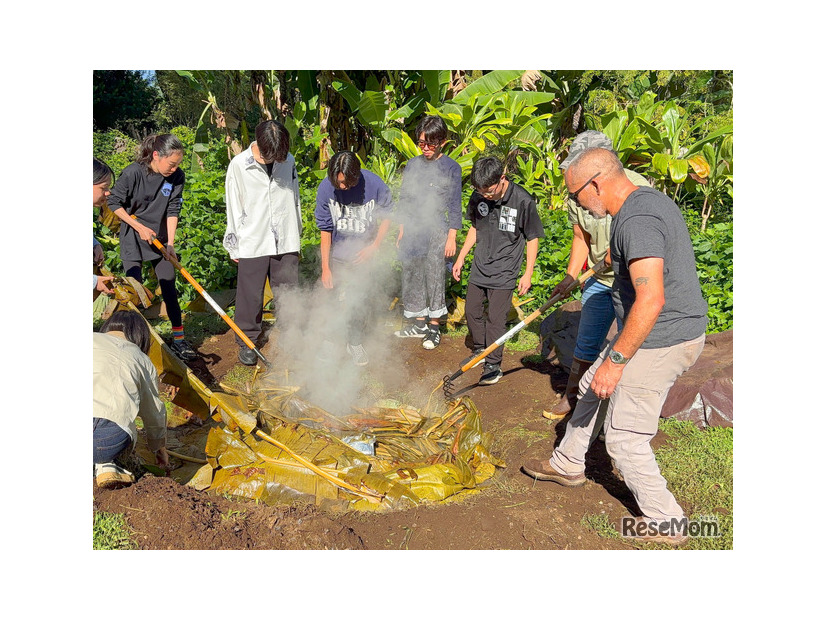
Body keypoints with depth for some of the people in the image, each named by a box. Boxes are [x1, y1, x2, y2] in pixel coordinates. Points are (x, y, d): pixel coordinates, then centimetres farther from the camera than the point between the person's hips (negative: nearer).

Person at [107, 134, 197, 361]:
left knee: (169, 288, 4)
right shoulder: (132, 173, -20)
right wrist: (140, 227, -13)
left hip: (160, 239, 3)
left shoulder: (177, 177, -10)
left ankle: (178, 339, 12)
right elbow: (114, 203, -9)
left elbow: (173, 210, -4)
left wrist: (170, 243, -10)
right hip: (133, 240, -3)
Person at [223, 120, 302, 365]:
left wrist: (296, 238, 15)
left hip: (285, 243, 2)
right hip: (253, 244, -2)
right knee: (250, 297, 7)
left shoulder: (289, 161, 2)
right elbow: (234, 209, -1)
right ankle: (248, 341, 24)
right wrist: (234, 246, 1)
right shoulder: (239, 165, -6)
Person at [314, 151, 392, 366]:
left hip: (362, 254, 0)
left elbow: (386, 216, -2)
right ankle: (330, 338, 29)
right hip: (336, 254, 1)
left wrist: (374, 246, -11)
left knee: (359, 301, 6)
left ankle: (356, 343, 27)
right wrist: (325, 267, -8)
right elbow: (325, 229, -9)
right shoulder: (326, 188, -18)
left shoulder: (375, 185, -20)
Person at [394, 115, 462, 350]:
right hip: (412, 231, 5)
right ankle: (419, 323, 24)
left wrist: (451, 237, -5)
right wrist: (401, 230, 11)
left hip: (437, 232, -4)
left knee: (434, 277, -1)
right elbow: (404, 200, 15)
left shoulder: (451, 168, -2)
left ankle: (434, 327, 12)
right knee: (412, 276, 9)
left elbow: (454, 205, -1)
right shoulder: (412, 165, 9)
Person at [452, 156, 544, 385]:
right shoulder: (478, 197, -3)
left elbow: (532, 238, -7)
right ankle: (480, 351, 35)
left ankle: (493, 365, 10)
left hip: (504, 271, -5)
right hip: (479, 267, 5)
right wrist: (461, 257, 13)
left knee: (495, 319, -4)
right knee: (472, 311, 13)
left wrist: (528, 274, -7)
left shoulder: (523, 201, -17)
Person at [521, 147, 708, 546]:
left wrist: (616, 360, -25)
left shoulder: (635, 221, -25)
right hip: (677, 329, 11)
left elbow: (651, 300, -32)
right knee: (592, 387, 24)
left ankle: (664, 523, 20)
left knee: (624, 438, 1)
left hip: (658, 340, -11)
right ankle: (568, 464, 42)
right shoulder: (651, 199, 9)